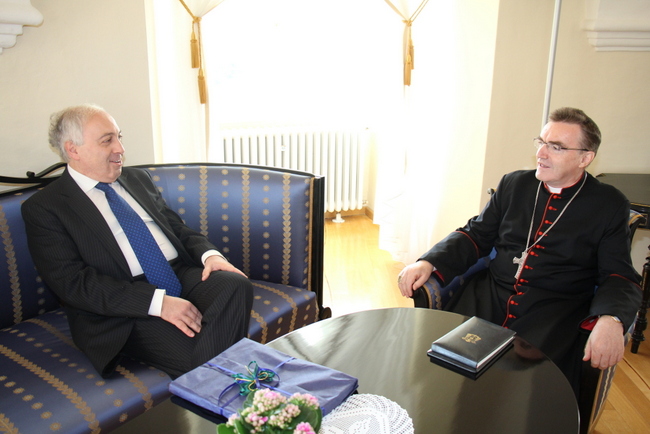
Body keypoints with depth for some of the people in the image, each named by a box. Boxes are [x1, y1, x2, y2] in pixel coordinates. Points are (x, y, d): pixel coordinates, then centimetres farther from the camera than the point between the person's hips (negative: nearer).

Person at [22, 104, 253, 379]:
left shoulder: (137, 179, 19)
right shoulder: (43, 208, 0)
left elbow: (178, 228, 21)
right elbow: (73, 283, -10)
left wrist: (209, 254, -3)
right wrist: (158, 302, -20)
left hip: (184, 274, 6)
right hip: (123, 306, -6)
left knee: (236, 284, -26)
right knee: (197, 358, -32)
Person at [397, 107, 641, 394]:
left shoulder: (610, 205, 6)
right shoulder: (513, 184, 14)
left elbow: (619, 277, 0)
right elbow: (475, 235, 14)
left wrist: (611, 320, -23)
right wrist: (428, 263, -4)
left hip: (556, 311, -2)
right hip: (491, 295, 3)